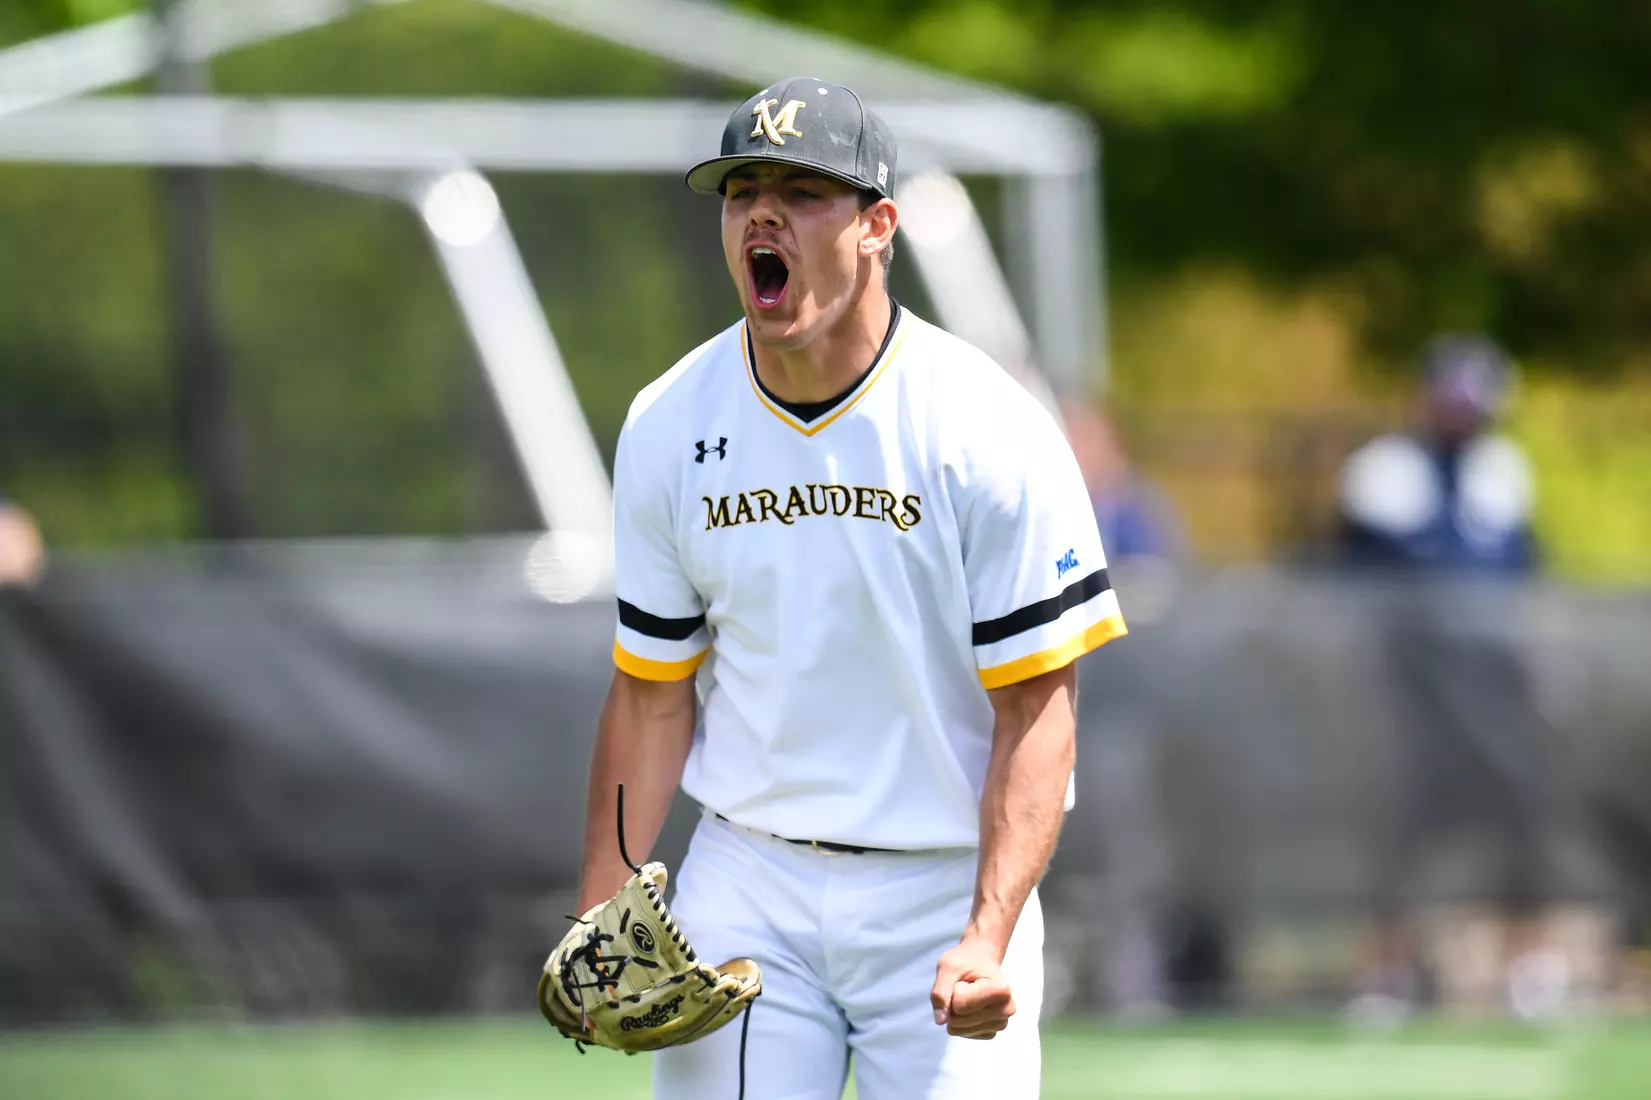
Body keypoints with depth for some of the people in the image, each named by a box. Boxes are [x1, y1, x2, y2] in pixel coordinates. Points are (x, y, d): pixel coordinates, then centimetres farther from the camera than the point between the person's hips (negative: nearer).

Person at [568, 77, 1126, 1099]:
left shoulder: (988, 432, -11)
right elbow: (654, 697, 7)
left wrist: (988, 938, -22)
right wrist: (597, 933, -1)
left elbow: (1038, 707, -11)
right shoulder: (668, 430, 1)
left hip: (947, 889, -3)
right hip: (747, 887, 3)